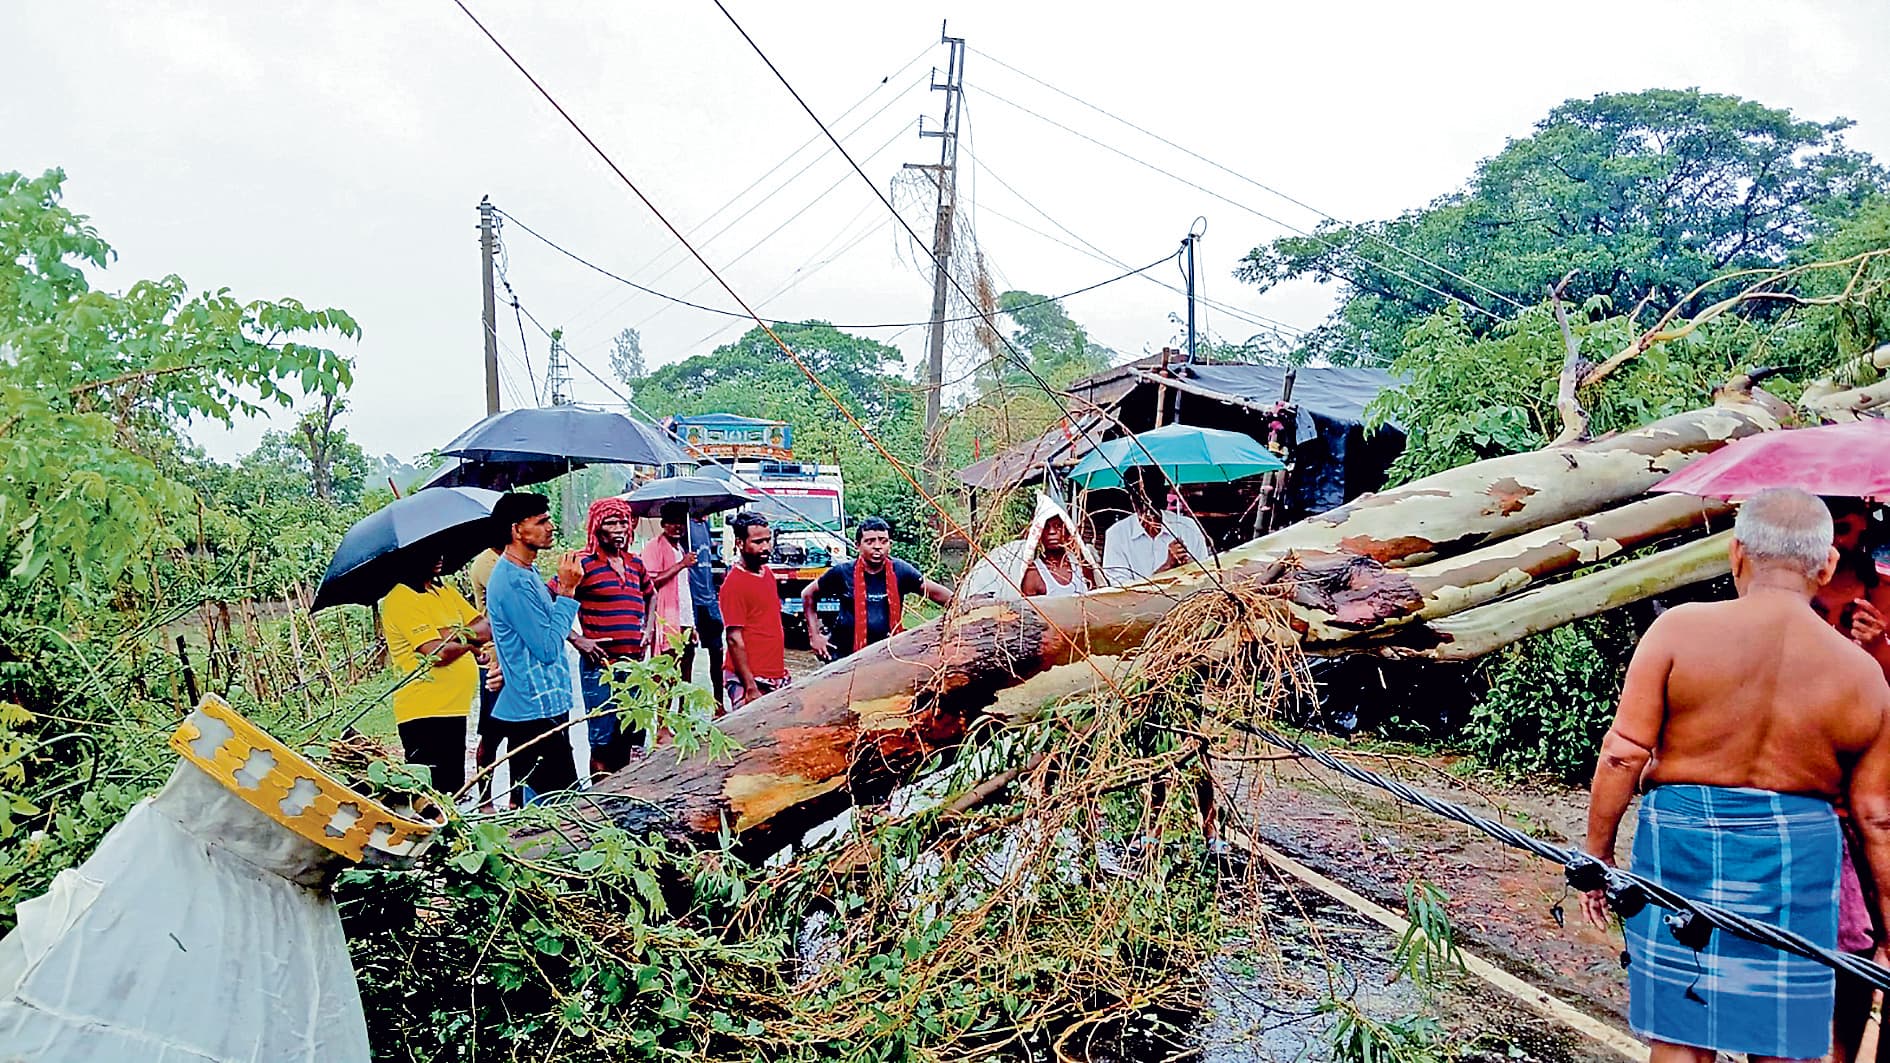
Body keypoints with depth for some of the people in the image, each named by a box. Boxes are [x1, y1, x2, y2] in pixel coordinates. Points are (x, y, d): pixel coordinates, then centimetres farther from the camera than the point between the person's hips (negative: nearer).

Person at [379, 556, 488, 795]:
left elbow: (487, 628, 8)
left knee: (453, 789, 13)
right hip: (424, 714, -9)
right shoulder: (401, 598, -12)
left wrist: (456, 634, -11)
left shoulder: (446, 591, 16)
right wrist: (469, 640, -2)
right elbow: (437, 653, -20)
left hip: (454, 708, 9)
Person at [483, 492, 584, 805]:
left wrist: (561, 584, 7)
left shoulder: (525, 572, 12)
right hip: (536, 711, -11)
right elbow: (549, 648, -23)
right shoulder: (514, 581, -21)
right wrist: (567, 590, -19)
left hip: (546, 704, 11)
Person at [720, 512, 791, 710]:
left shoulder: (767, 573, 12)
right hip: (751, 681, -8)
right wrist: (750, 687, -18)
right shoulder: (734, 583, -13)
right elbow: (734, 639, -16)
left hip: (777, 678, 8)